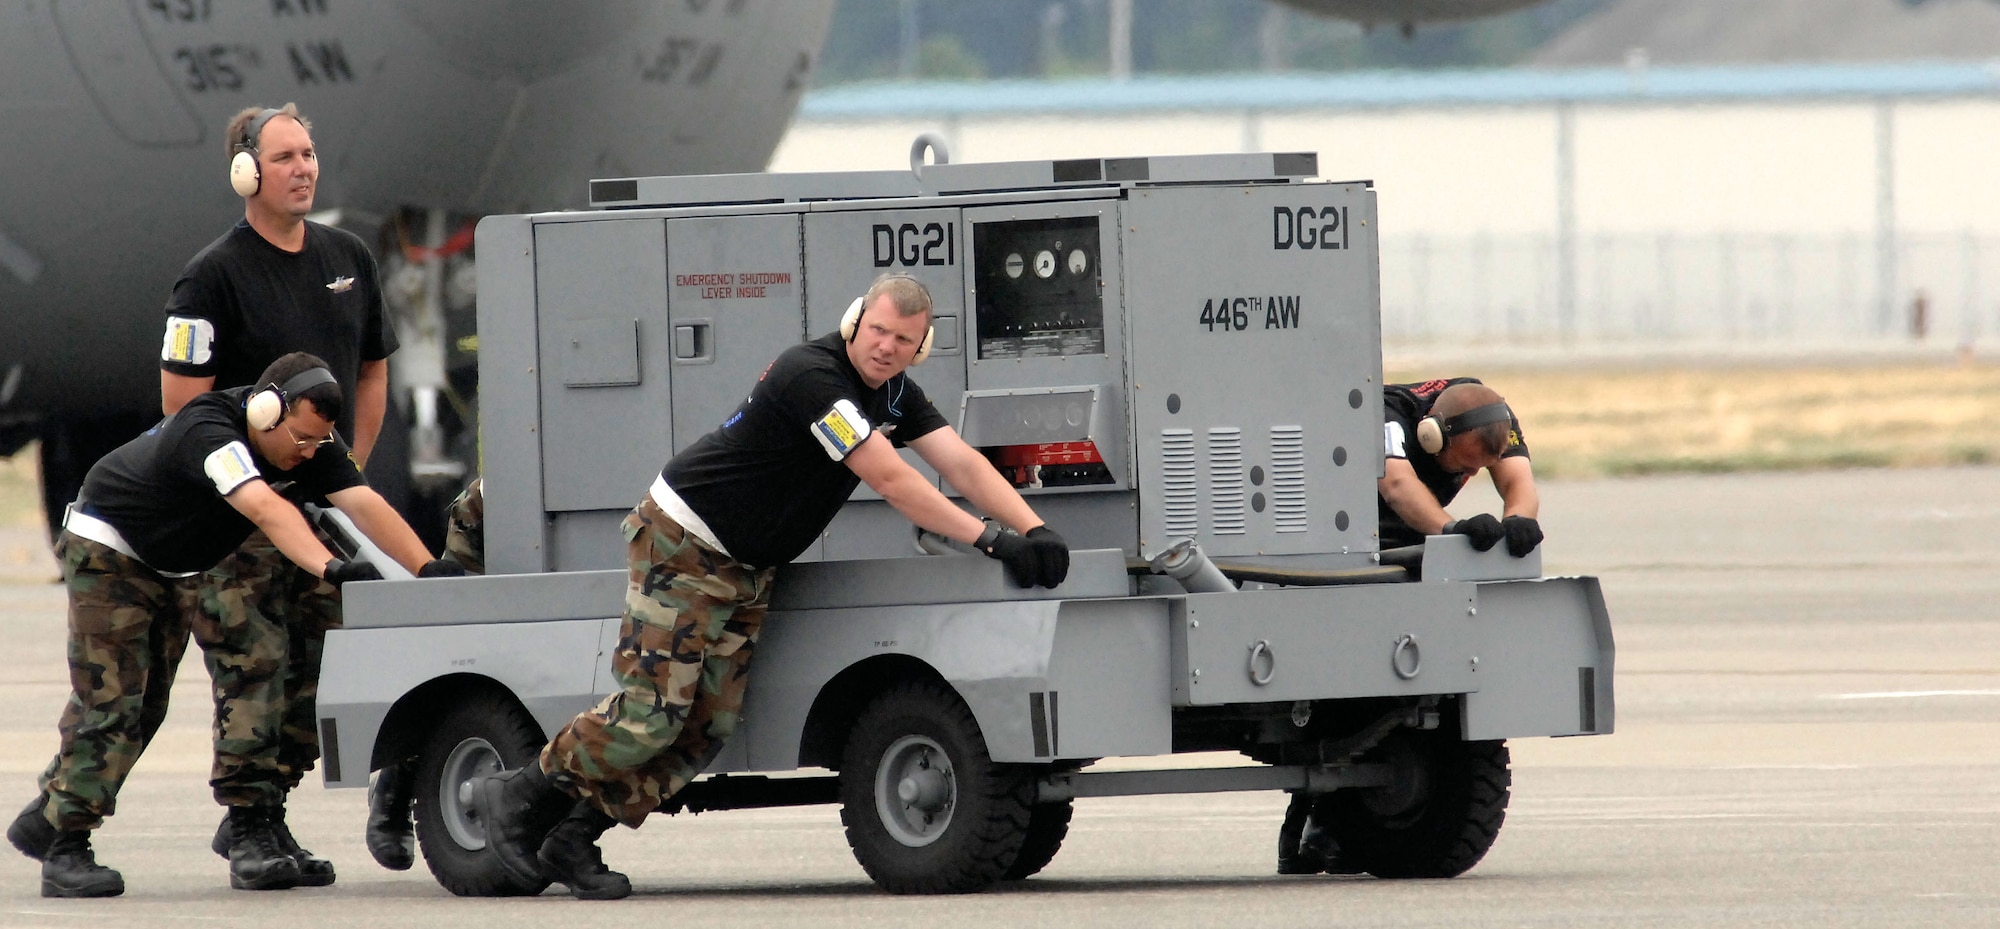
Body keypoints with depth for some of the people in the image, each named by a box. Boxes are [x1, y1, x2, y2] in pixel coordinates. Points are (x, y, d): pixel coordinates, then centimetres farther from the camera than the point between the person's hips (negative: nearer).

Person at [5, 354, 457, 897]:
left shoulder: (312, 442, -16)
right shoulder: (208, 432, -39)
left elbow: (364, 504, -25)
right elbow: (265, 510, -53)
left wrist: (428, 569, -39)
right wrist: (330, 567, -66)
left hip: (182, 568, 8)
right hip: (110, 551, -8)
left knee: (145, 706, 7)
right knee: (108, 696, -13)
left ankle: (45, 819, 20)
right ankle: (66, 849, -8)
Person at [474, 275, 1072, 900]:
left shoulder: (894, 394, 5)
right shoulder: (813, 375, -25)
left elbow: (962, 462, -2)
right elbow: (889, 479, -29)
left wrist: (1033, 529, -17)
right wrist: (989, 540, -29)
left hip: (747, 567, 9)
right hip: (684, 542, -9)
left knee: (708, 725, 0)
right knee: (653, 711, -15)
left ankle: (574, 841, 5)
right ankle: (519, 794, 2)